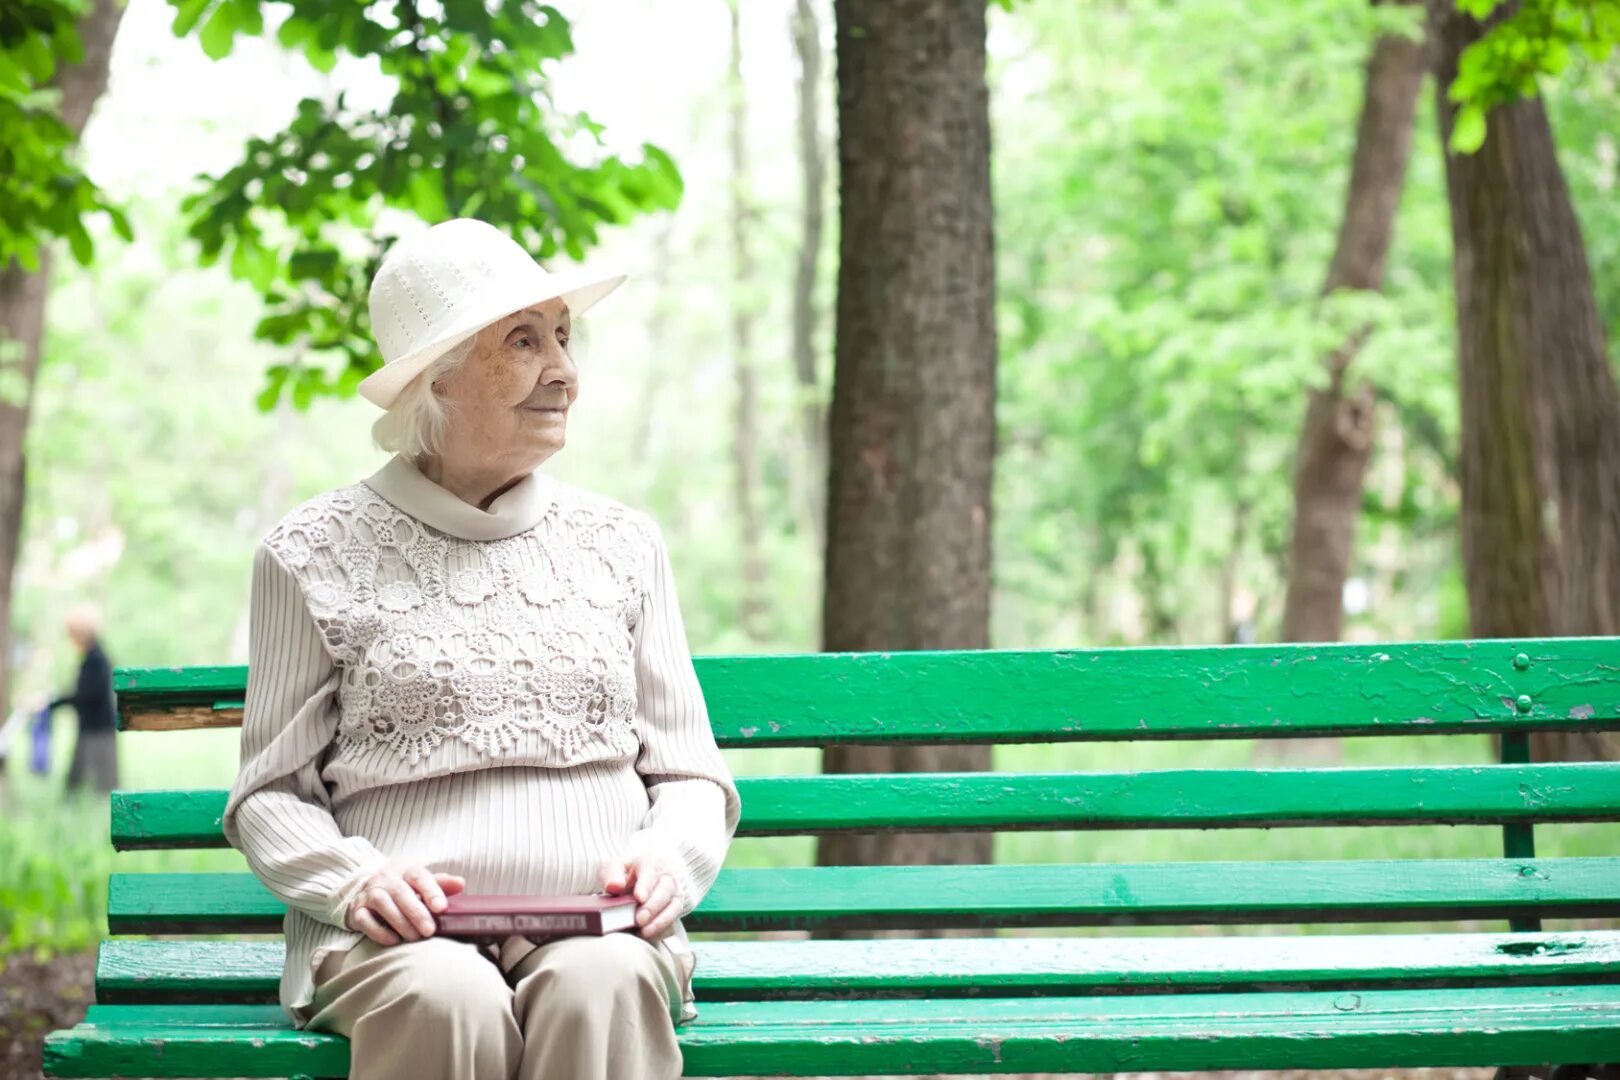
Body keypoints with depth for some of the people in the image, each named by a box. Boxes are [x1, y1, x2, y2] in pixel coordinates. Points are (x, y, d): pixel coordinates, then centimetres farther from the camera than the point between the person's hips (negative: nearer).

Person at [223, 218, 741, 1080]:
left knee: (605, 986, -33)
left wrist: (666, 861, -5)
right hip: (403, 938, -1)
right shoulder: (315, 554, 10)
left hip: (595, 927, 2)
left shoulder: (619, 542, 18)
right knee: (446, 999, -36)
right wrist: (357, 881, -12)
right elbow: (268, 795, 10)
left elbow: (693, 780, 18)